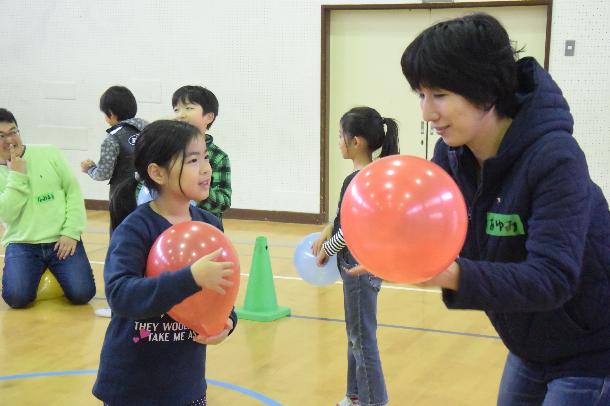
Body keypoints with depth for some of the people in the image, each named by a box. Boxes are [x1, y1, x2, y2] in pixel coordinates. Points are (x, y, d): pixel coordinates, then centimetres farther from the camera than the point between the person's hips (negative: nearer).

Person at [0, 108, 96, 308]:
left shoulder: (49, 154, 3)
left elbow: (73, 190, 2)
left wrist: (71, 232, -7)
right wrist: (17, 175, -14)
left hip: (61, 240, 0)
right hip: (22, 244, 0)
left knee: (81, 293, -18)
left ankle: (59, 271, 17)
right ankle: (30, 275, 12)